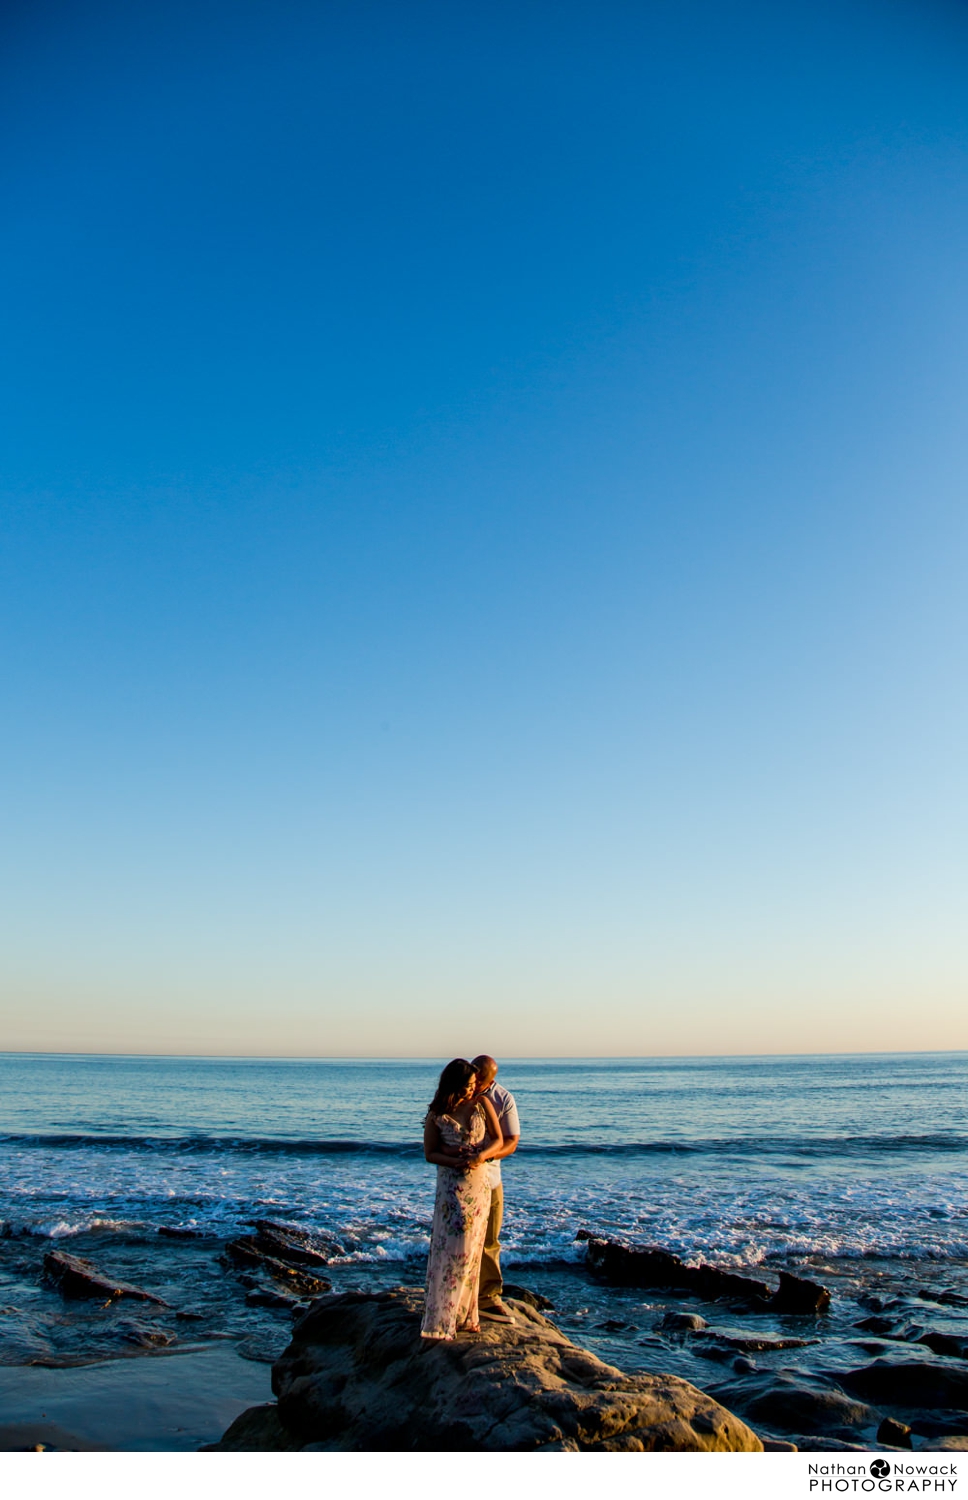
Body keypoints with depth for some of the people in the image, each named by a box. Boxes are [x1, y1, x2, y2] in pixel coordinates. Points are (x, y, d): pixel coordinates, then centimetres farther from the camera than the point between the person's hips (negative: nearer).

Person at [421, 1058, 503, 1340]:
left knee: (471, 1249, 7)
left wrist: (481, 1155, -19)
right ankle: (441, 1320, -1)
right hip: (451, 1185, -3)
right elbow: (430, 1153, -2)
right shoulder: (437, 1115, -4)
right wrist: (458, 1162, -18)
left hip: (480, 1183, 3)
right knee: (450, 1247, -7)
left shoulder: (482, 1104, 1)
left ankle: (464, 1313, 17)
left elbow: (498, 1140, 1)